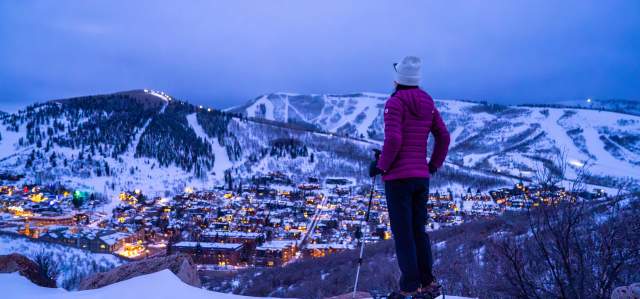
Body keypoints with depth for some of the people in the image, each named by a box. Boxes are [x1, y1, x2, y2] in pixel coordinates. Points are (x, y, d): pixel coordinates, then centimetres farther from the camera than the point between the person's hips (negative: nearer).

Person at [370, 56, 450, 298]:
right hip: (421, 177, 6)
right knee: (418, 231, 16)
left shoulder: (395, 102, -11)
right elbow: (443, 137, 10)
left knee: (402, 233, 0)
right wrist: (434, 165, 19)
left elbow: (393, 140, -20)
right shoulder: (428, 103, 9)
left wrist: (381, 165, -7)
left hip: (397, 177, -6)